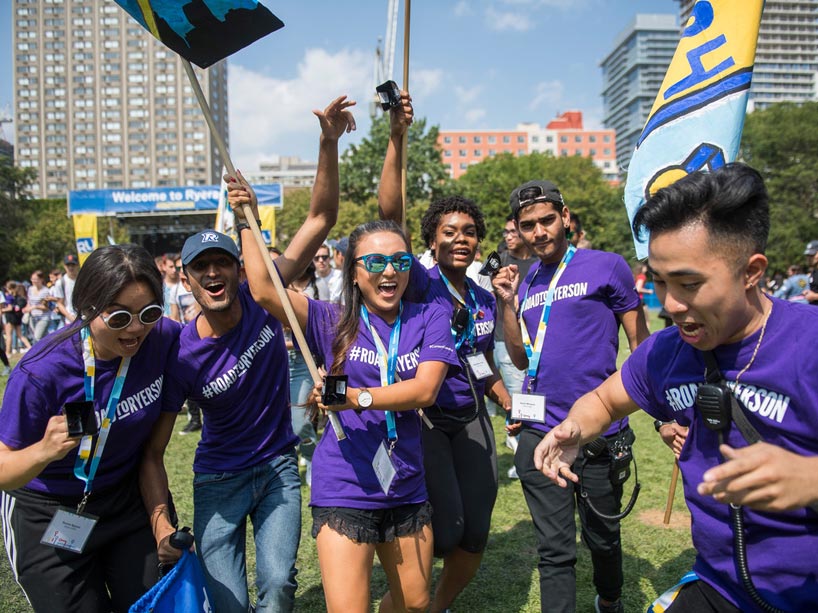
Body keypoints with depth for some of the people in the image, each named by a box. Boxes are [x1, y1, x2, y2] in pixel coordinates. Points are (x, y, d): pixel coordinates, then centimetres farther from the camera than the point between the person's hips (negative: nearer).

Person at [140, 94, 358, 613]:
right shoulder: (180, 356, -17)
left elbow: (321, 218, -16)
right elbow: (153, 450, -11)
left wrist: (329, 142, -26)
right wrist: (162, 523, -23)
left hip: (279, 467, 1)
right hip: (219, 481, -1)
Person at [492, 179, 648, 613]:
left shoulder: (607, 267, -3)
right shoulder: (526, 282, 10)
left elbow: (640, 342, -1)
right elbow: (520, 359, 10)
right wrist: (507, 303, -2)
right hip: (540, 432, 3)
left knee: (602, 538, 19)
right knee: (555, 549, 8)